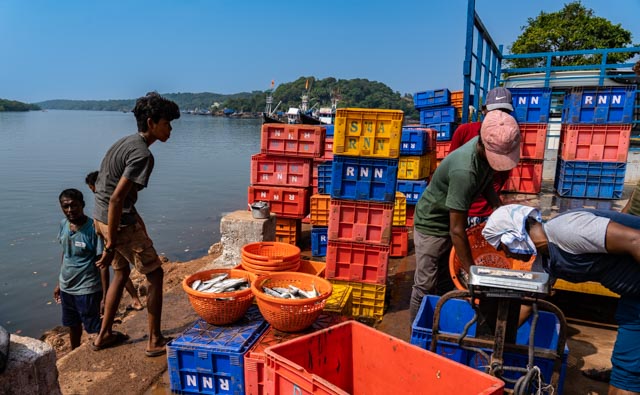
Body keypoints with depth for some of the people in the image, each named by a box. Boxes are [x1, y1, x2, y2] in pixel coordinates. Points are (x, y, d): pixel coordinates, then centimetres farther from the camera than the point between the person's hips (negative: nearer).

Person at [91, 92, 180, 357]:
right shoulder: (142, 155, -20)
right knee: (155, 275, 4)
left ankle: (103, 335, 33)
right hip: (119, 223, -10)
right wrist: (111, 245, -23)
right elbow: (116, 198, -26)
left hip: (101, 218, 10)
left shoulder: (126, 142, 11)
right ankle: (155, 341, 13)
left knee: (122, 272, 24)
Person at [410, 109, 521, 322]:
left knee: (446, 283, 19)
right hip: (432, 223, -8)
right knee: (426, 287, 3)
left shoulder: (488, 149, -13)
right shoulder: (464, 171, -38)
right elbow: (457, 230, -33)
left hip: (452, 217, 8)